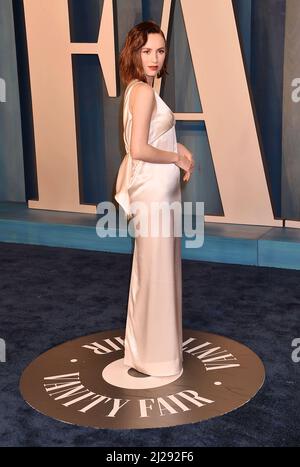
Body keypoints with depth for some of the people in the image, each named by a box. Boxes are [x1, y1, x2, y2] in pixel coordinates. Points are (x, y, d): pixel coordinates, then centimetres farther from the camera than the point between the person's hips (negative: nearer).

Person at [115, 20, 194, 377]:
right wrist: (177, 158, -12)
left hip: (157, 191, 10)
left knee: (152, 270, 18)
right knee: (156, 272, 0)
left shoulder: (139, 89, 12)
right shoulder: (144, 91, -18)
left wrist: (179, 148, 8)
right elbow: (138, 149, -25)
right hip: (154, 193, -10)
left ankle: (147, 347, 31)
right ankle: (156, 356, 13)